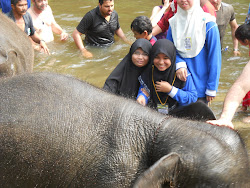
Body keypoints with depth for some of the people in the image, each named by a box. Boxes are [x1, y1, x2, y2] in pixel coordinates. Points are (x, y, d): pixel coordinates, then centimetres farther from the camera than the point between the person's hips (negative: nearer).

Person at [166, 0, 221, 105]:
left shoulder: (207, 23, -12)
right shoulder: (174, 22, 0)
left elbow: (214, 57, -10)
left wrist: (211, 88, -10)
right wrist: (179, 64, -16)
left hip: (201, 85, -4)